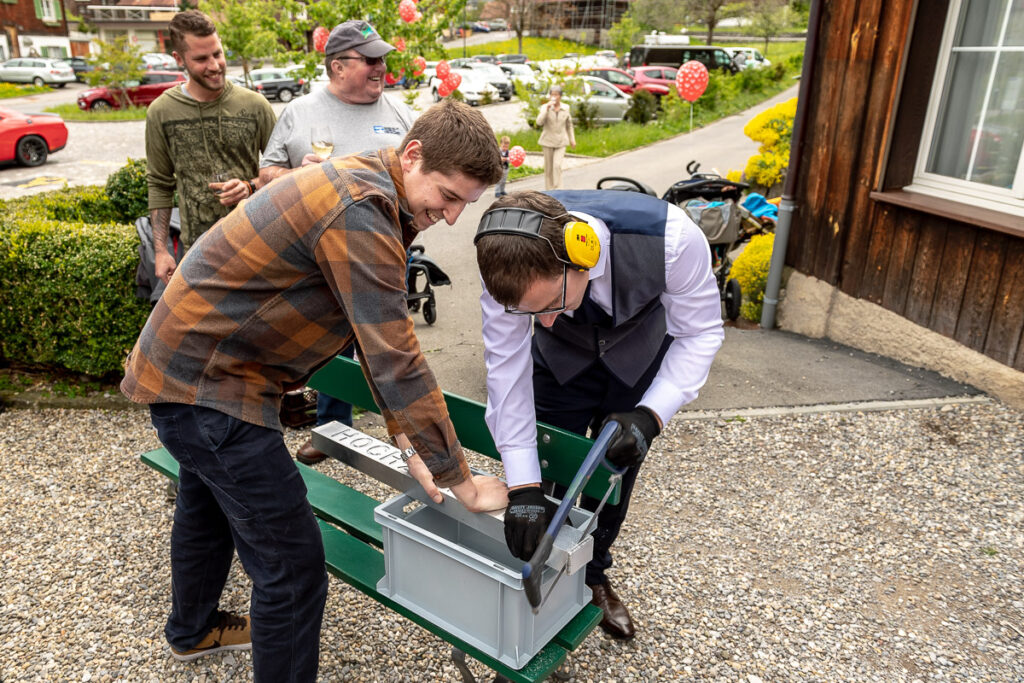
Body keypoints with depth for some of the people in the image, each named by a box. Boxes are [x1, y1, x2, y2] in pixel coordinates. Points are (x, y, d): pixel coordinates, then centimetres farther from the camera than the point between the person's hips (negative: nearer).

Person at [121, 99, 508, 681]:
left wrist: (408, 441, 1)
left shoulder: (369, 189, 5)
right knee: (292, 562, -7)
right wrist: (463, 483, -22)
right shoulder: (359, 214, -28)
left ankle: (194, 631, 57)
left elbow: (380, 332, 5)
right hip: (205, 382, -11)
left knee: (210, 505, 31)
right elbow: (395, 360, -30)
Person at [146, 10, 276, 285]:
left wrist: (251, 187, -14)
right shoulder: (161, 112, 2)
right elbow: (160, 185, 9)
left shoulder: (255, 105, -1)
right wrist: (160, 250, 5)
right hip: (197, 245, 1)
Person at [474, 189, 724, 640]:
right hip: (561, 358, 0)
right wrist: (522, 487, -33)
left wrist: (651, 416, -38)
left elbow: (700, 333, -25)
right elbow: (507, 365, -30)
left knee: (615, 467, 9)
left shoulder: (671, 238, -41)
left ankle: (593, 575, 36)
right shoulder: (509, 264, -37)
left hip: (638, 357, 0)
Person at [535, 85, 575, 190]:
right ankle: (549, 190, 20)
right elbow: (539, 122, -19)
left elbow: (569, 125, 15)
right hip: (548, 141, 0)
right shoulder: (545, 107, -4)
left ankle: (557, 190, -11)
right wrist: (547, 108, -25)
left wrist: (572, 139, 16)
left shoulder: (565, 108, 3)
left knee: (557, 165, -16)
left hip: (561, 142, 0)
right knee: (548, 167, 7)